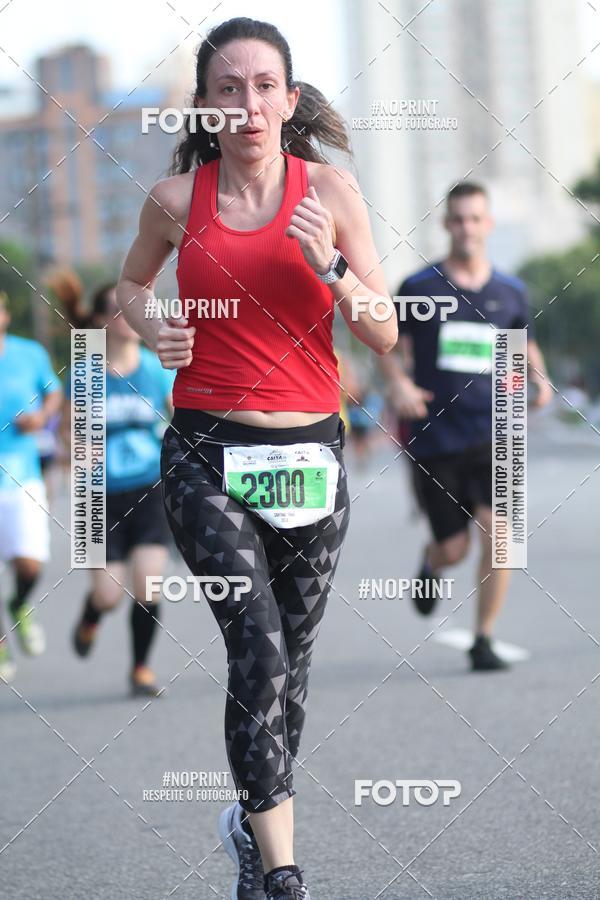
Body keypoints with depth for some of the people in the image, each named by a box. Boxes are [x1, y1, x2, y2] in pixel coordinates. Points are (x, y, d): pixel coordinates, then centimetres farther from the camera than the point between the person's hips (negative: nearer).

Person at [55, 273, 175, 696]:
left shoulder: (156, 368, -2)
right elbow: (68, 430, 3)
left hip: (151, 491, 1)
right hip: (105, 497, -1)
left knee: (148, 584, -11)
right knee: (109, 593, -4)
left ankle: (141, 667, 9)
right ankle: (90, 618, 34)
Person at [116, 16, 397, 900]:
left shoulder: (330, 190, 0)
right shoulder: (177, 198, 0)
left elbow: (385, 334, 0)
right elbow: (132, 283, 20)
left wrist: (328, 267, -17)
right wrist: (151, 328, -1)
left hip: (309, 451, 2)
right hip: (207, 453, -2)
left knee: (289, 659, 9)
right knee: (259, 646, -18)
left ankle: (256, 821, 35)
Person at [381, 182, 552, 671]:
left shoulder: (510, 292, 7)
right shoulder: (418, 288, 0)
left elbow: (525, 343, 22)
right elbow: (391, 348, 8)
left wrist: (539, 376, 2)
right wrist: (400, 384, -12)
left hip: (492, 431, 1)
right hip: (435, 435, -1)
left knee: (498, 531, -16)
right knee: (453, 548, 3)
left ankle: (484, 640, -4)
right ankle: (431, 567, 43)